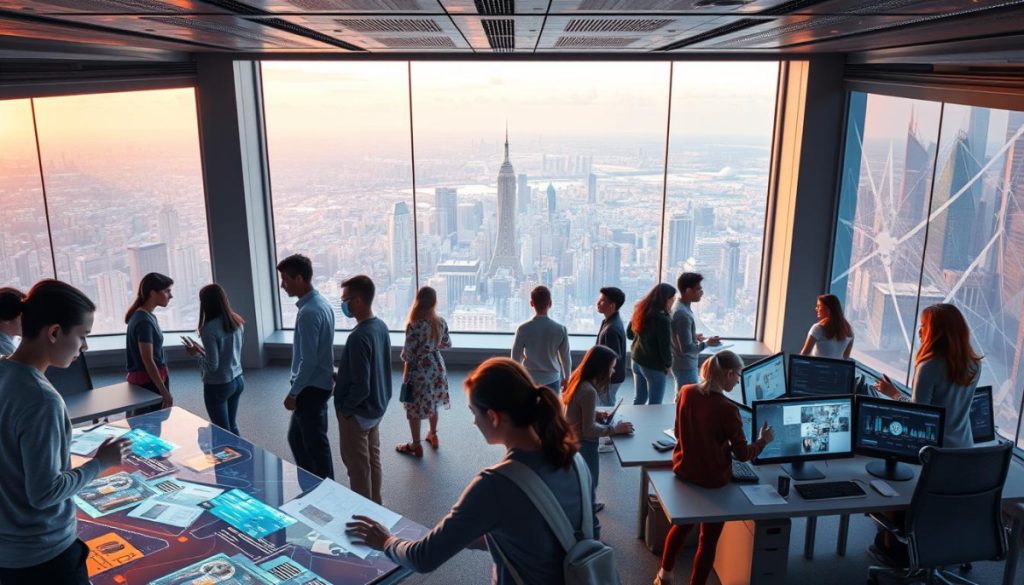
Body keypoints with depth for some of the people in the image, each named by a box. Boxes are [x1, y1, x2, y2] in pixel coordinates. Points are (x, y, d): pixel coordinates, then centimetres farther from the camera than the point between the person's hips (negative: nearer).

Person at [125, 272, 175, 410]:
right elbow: (148, 361, -21)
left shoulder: (147, 316, 9)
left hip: (151, 379, 9)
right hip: (149, 381, -9)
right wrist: (164, 392, -21)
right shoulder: (144, 321, -19)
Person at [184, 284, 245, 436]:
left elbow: (212, 365, -20)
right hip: (237, 380, 7)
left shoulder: (210, 328, -21)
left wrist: (198, 351, -5)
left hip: (218, 386, -7)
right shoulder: (237, 322, 1)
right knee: (232, 427, 20)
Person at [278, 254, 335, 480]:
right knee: (296, 438, 21)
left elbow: (308, 361, -24)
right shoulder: (321, 303, 6)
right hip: (319, 384, 10)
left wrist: (293, 393, -15)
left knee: (315, 444, 6)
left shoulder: (308, 312, -24)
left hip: (311, 388, -10)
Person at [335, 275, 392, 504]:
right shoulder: (381, 326, -1)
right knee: (373, 459, 21)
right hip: (377, 407, 9)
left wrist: (344, 407, -11)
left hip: (359, 412, -9)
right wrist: (341, 376, 15)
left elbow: (361, 387, -28)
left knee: (357, 466, 8)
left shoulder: (358, 337, -29)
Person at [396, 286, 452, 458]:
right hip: (437, 368, 6)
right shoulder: (441, 322, -6)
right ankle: (433, 436, 42)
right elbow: (447, 344, 9)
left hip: (420, 371, -6)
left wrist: (405, 376, -4)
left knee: (414, 409, 11)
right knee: (433, 404, 26)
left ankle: (416, 446, 23)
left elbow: (409, 355, -17)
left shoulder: (414, 326, -23)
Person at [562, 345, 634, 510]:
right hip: (583, 444, -9)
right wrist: (614, 429, -16)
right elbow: (589, 430, -24)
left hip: (572, 440, 9)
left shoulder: (578, 381, -3)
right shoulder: (589, 391, -30)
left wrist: (595, 414, 2)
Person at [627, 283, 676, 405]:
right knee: (654, 404, 5)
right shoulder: (662, 318, -23)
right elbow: (665, 346, -19)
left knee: (639, 398, 21)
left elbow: (629, 333, 13)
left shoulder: (640, 311, 1)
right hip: (654, 366, -8)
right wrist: (668, 364, -3)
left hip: (636, 360, 8)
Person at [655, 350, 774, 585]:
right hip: (712, 479, -6)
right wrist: (763, 440, 3)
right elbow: (743, 454, -15)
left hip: (684, 470, 6)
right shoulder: (727, 408, -25)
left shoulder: (686, 392, -9)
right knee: (709, 539, 14)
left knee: (682, 523, 29)